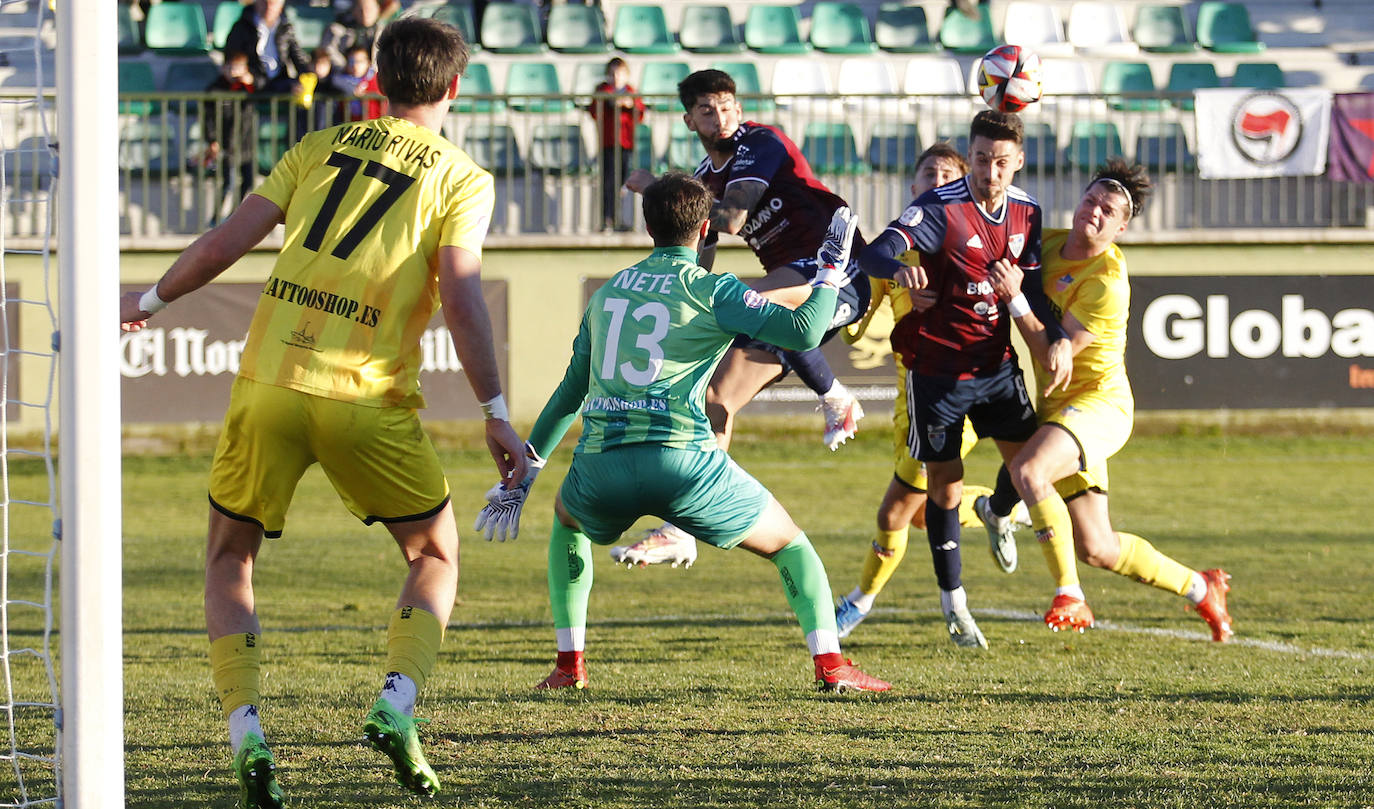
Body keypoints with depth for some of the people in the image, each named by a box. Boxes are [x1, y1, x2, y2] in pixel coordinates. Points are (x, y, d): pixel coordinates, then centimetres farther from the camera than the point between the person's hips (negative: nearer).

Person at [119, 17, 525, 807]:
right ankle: (398, 704, -6)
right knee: (437, 558, 18)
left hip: (271, 380, 2)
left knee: (230, 557, 17)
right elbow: (461, 295, -9)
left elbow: (224, 245, 9)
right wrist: (497, 415, -7)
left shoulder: (321, 148, 13)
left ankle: (247, 733, -1)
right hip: (370, 398, -2)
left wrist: (150, 302, 25)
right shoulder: (462, 179, 5)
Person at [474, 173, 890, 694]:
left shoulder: (607, 293, 20)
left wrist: (522, 474, 36)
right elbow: (803, 332, -8)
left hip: (601, 465, 4)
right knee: (788, 543, 16)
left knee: (567, 518, 38)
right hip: (681, 461, -4)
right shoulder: (708, 290, 3)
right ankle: (830, 665, -1)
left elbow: (569, 394, 28)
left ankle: (569, 665, 29)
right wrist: (831, 270, 9)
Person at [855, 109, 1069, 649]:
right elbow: (876, 253, -31)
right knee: (945, 484, 1)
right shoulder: (940, 209, -18)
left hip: (997, 362, 5)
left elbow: (1030, 287, 9)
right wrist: (899, 269, -55)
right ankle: (952, 600, 18)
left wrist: (1055, 339, -9)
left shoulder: (1025, 212, 0)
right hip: (939, 366, -5)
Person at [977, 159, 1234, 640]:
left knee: (1028, 470, -34)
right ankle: (1199, 588, 30)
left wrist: (1014, 298, -25)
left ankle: (1069, 597, -26)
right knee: (1097, 549, 8)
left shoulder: (1107, 284, -20)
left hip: (1099, 402, -8)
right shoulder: (1049, 243, 3)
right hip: (1058, 405, 8)